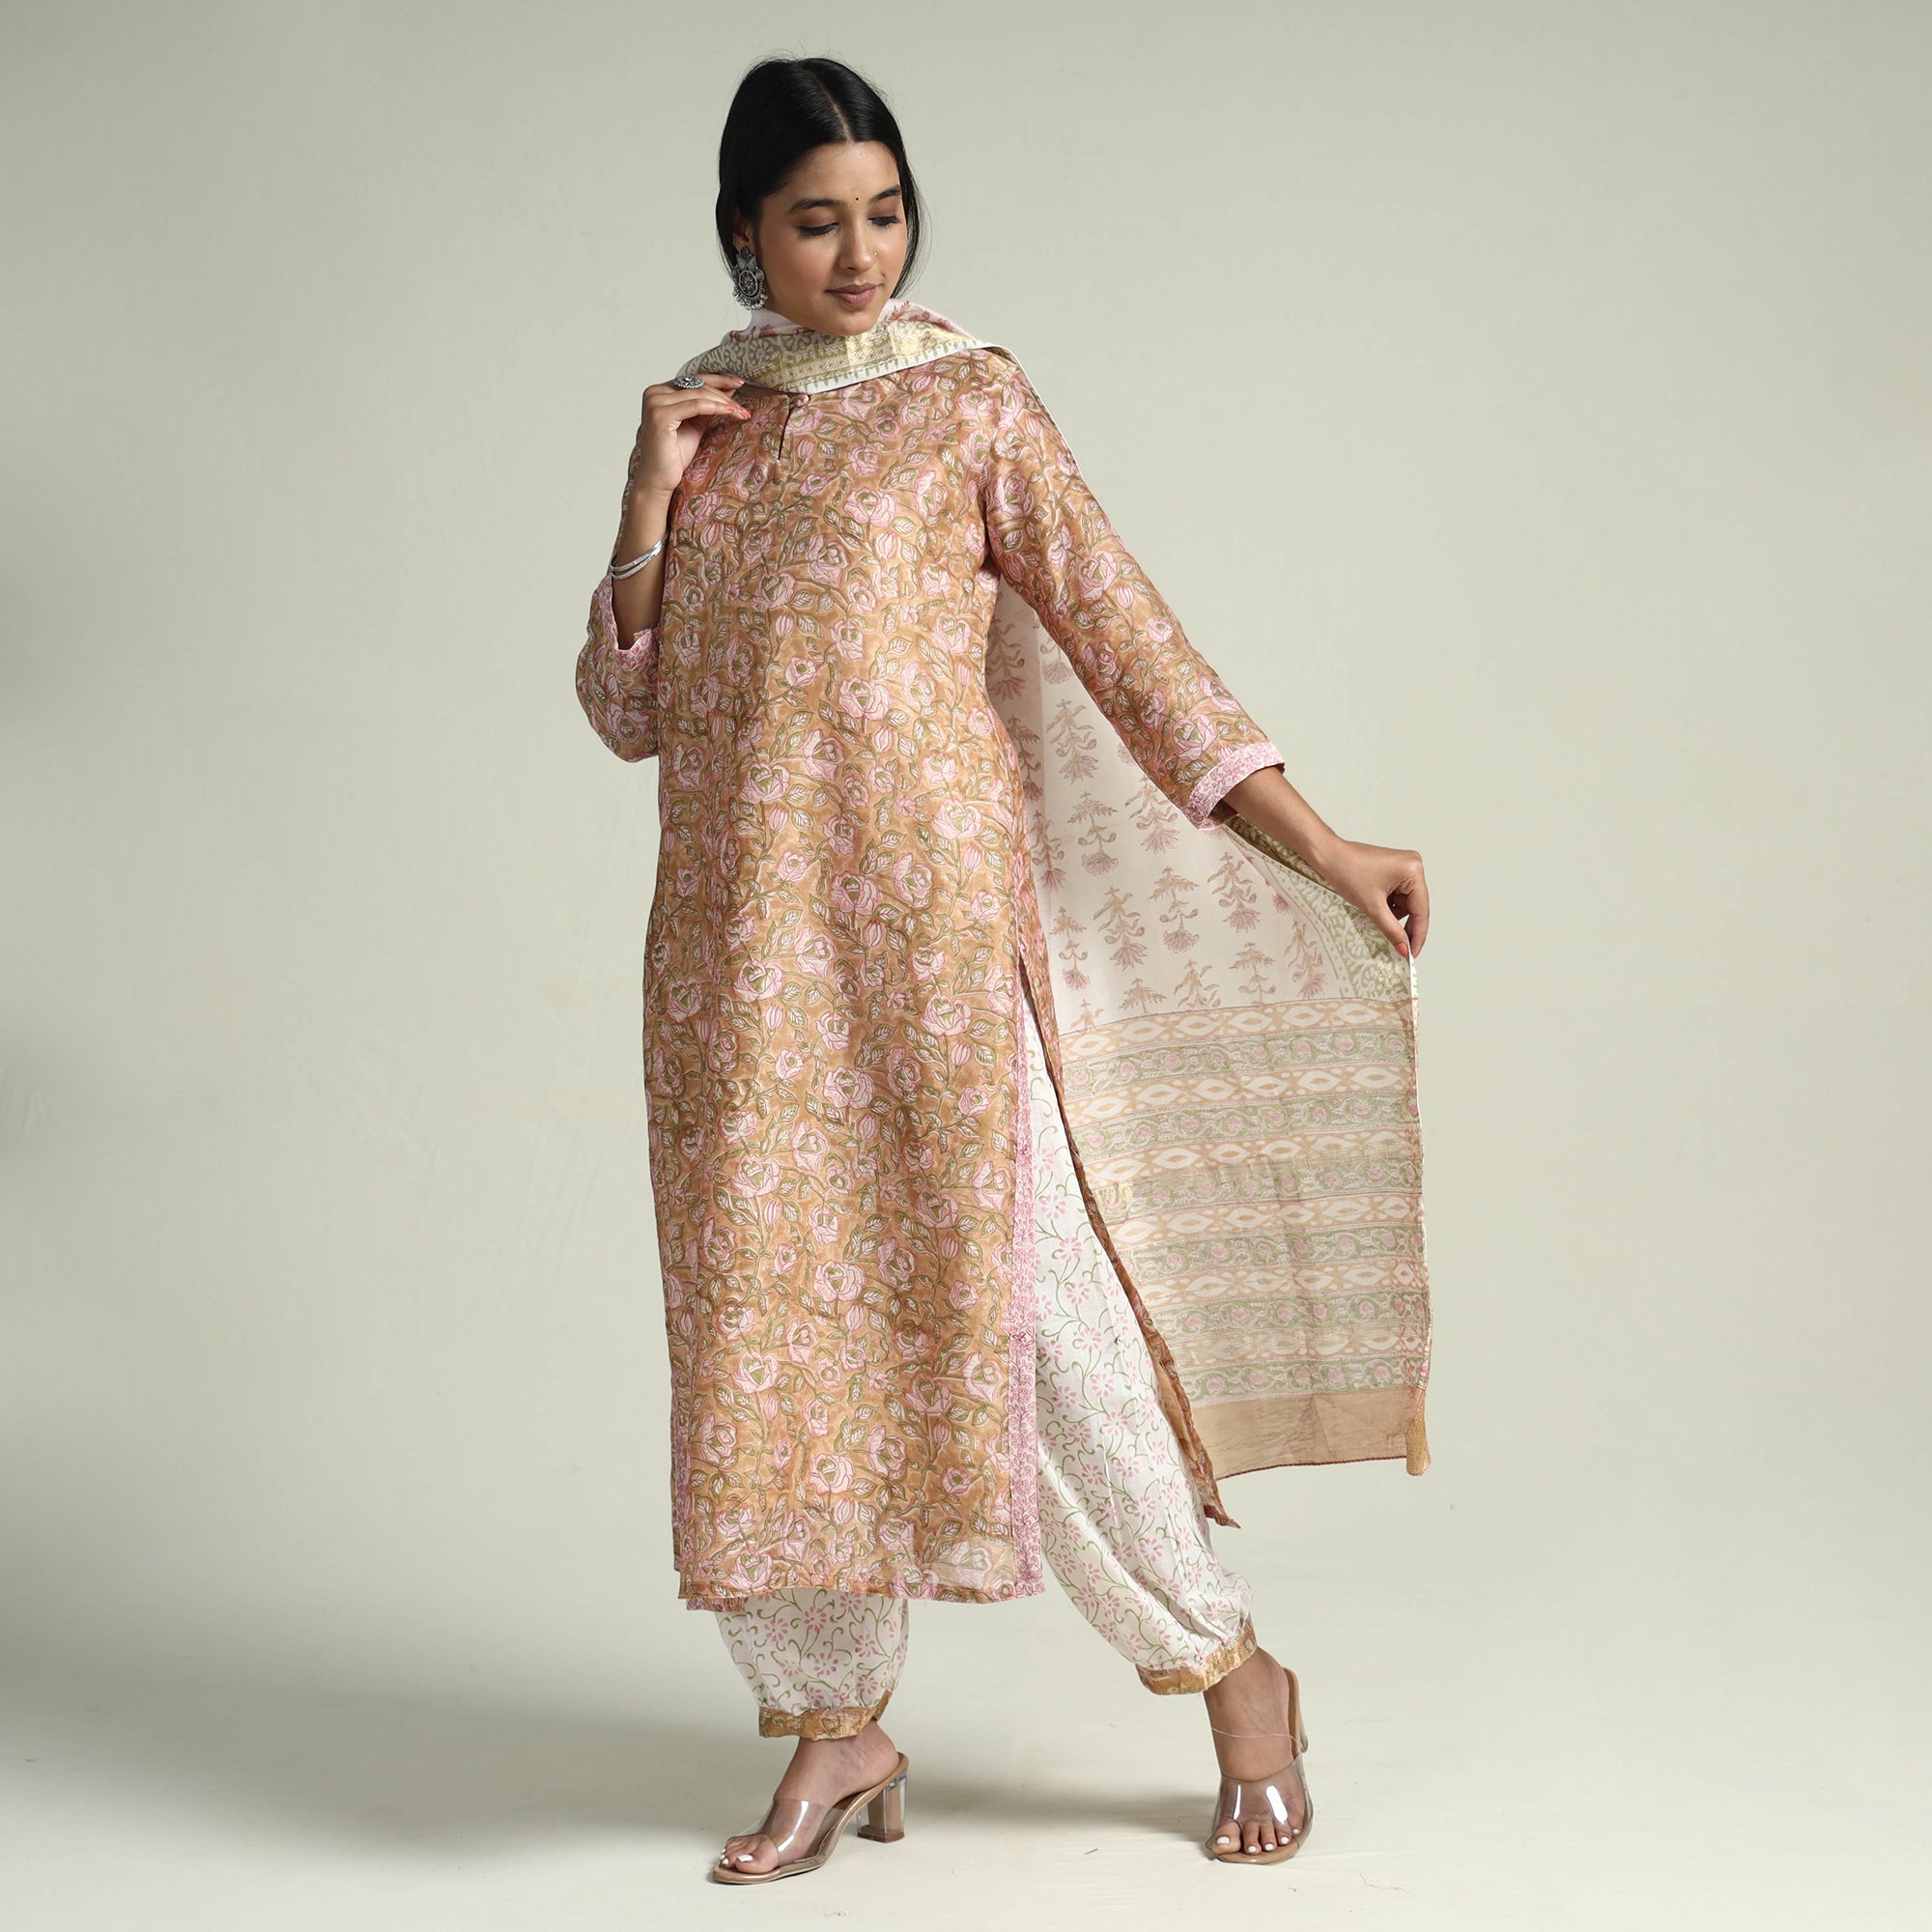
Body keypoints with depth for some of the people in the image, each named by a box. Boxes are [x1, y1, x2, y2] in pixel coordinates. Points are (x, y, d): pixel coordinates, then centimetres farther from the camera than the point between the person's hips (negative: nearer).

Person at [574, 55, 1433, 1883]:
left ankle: (1234, 1671, 11)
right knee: (772, 1303, 3)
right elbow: (628, 708, 11)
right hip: (746, 940, 4)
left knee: (1005, 1288, -6)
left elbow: (1120, 634, -3)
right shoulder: (700, 420, 12)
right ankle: (839, 1724, 16)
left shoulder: (967, 400, 1)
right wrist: (650, 508, -4)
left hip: (930, 915, -4)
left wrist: (1320, 846, -10)